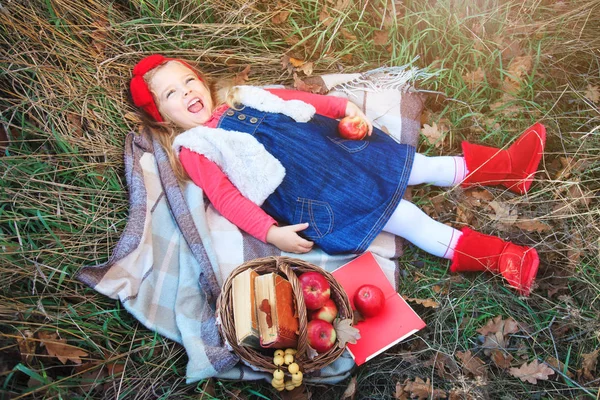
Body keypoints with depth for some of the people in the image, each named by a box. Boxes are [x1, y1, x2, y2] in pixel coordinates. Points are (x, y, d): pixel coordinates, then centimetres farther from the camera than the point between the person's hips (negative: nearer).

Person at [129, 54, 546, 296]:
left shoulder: (241, 99, 17)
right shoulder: (193, 148, -1)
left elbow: (293, 98, 18)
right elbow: (225, 197, -11)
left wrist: (345, 107, 10)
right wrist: (271, 232, -23)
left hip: (335, 147, 7)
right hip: (309, 198, -7)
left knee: (409, 163, 6)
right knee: (403, 216, -12)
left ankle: (504, 166, 17)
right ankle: (501, 258, -7)